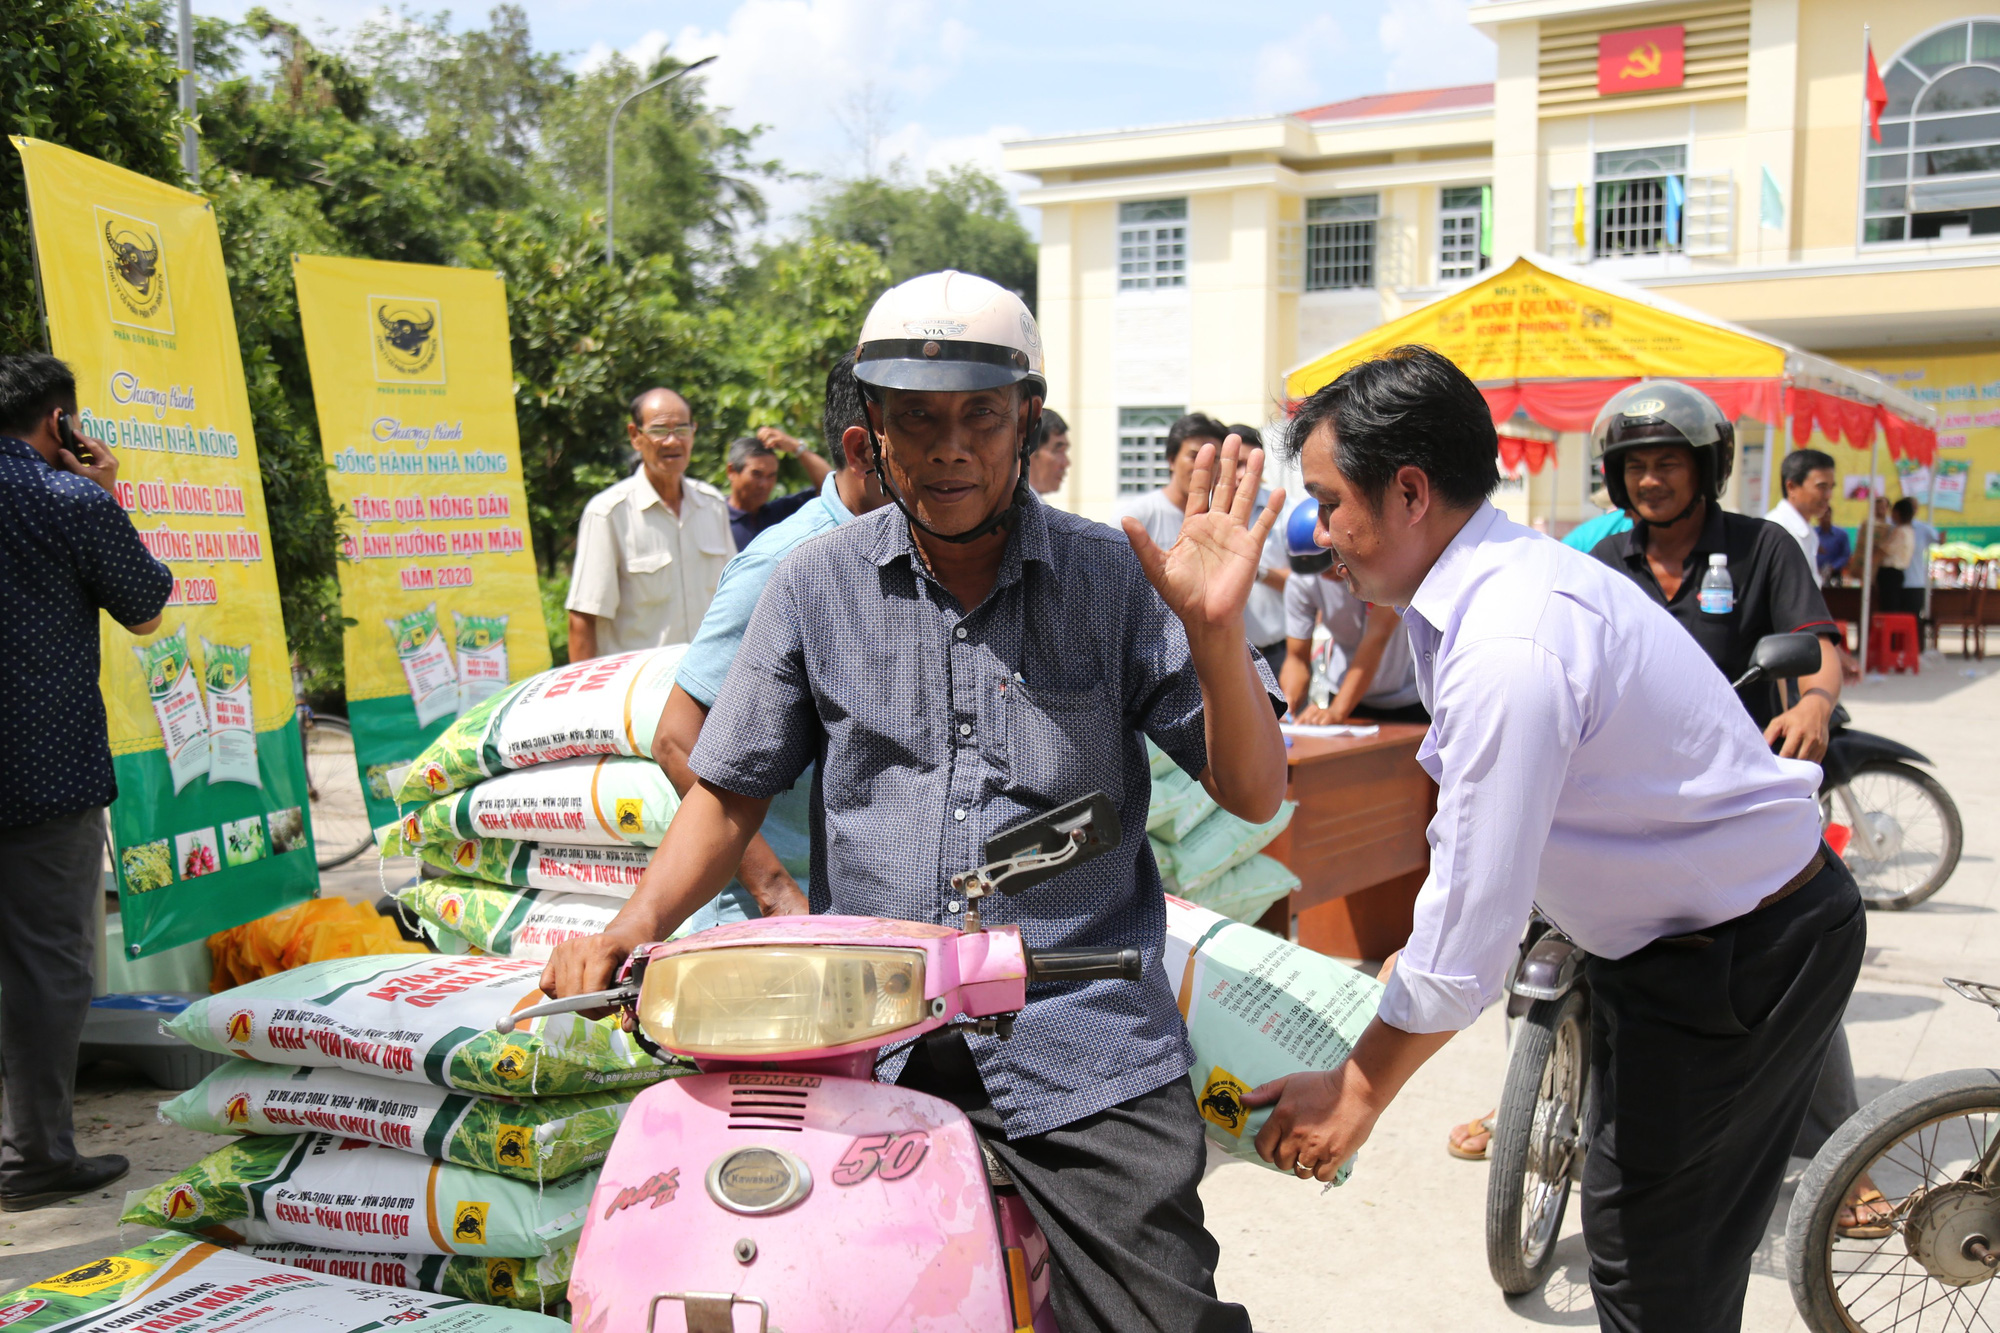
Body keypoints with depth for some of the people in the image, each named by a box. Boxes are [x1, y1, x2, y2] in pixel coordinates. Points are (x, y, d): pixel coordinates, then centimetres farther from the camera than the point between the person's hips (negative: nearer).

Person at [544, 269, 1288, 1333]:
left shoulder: (1116, 579, 3)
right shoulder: (816, 585, 8)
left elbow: (1253, 796, 2)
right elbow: (730, 787, 13)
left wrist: (1216, 633, -16)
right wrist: (635, 926, -4)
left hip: (1081, 1047, -1)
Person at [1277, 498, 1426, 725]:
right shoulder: (1301, 582, -11)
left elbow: (1378, 636, -28)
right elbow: (1297, 657, -7)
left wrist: (1337, 711, -35)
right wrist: (1287, 704, -29)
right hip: (1347, 694, 3)